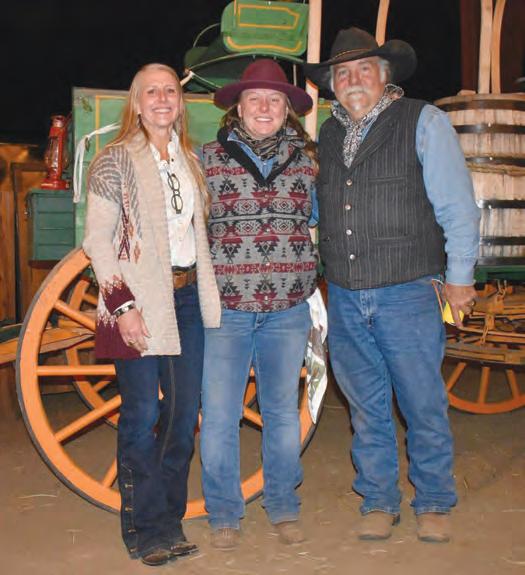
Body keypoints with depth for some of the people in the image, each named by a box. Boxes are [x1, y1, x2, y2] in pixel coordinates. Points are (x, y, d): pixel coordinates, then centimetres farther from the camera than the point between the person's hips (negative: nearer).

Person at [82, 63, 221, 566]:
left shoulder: (189, 159, 15)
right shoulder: (115, 160, -3)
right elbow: (97, 240, -7)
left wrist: (206, 292, 13)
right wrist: (122, 306, -14)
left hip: (188, 295, 6)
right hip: (139, 300, -5)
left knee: (184, 412, 7)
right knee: (142, 416, -3)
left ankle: (169, 520, 22)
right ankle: (147, 530, 12)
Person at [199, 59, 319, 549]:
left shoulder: (306, 159, 8)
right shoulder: (208, 158, 1)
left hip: (289, 309, 2)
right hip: (225, 307, -2)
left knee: (283, 412, 11)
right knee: (219, 416, 1)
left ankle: (283, 507, 28)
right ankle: (224, 514, 19)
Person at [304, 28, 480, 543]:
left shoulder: (424, 122, 0)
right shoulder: (327, 136, 13)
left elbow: (457, 206, -1)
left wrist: (459, 277, -3)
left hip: (408, 293, -4)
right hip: (345, 298, 4)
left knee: (423, 406, 4)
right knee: (367, 408, 12)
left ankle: (433, 505, 23)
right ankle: (379, 503, 27)